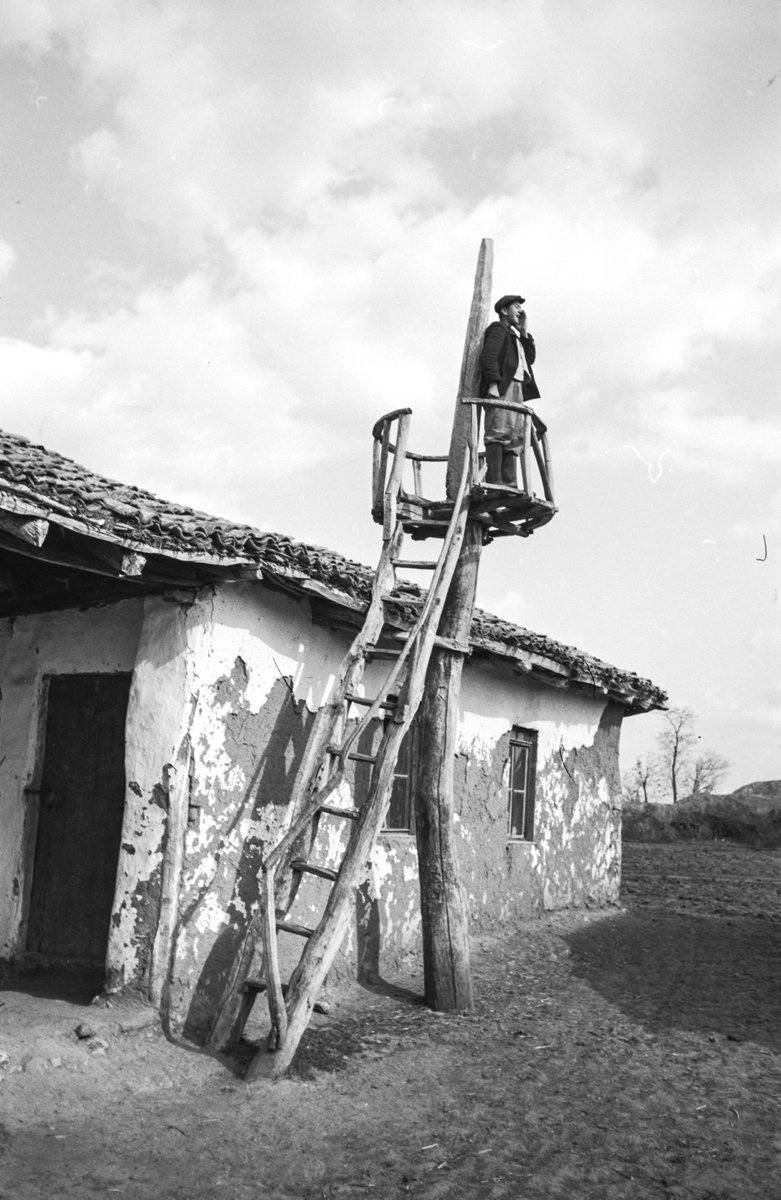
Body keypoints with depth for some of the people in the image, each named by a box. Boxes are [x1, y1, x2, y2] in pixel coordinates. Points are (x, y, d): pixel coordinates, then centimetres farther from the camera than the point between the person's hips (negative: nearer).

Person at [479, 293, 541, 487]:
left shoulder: (516, 335, 33)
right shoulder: (498, 329, 6)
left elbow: (531, 358, 23)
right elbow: (489, 355, -9)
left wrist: (524, 331, 17)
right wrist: (493, 383, -22)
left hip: (517, 388, 9)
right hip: (502, 386, -9)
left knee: (514, 437, 0)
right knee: (499, 431, -18)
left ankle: (510, 484, -6)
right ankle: (494, 481, -26)